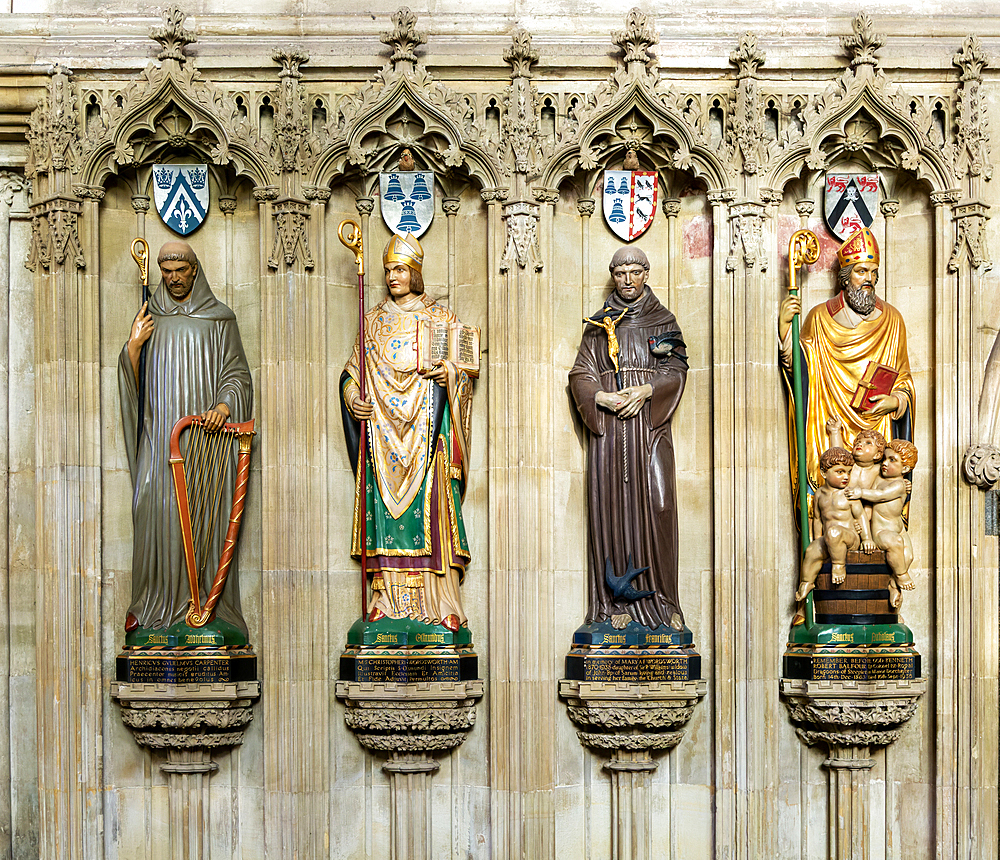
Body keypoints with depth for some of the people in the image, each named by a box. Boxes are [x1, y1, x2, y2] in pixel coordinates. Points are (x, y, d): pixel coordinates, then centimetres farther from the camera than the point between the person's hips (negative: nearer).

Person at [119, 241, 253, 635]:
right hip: (159, 434, 2)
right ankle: (155, 604, -4)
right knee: (155, 508, -9)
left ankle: (208, 601, -2)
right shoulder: (148, 318, 16)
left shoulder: (219, 318, 9)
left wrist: (223, 404, -16)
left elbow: (236, 373, 3)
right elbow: (133, 381, 15)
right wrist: (133, 346, -4)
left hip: (206, 434, -2)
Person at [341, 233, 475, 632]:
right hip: (383, 426, 2)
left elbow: (462, 368, 7)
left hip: (426, 428, -2)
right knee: (386, 509, -3)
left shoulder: (441, 318, 9)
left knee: (432, 505, -9)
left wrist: (449, 373, -15)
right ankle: (388, 599, 0)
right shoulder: (375, 320, 15)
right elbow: (353, 372, 16)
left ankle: (443, 604, -8)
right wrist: (353, 399, -3)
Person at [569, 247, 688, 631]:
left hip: (651, 424, -1)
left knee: (656, 505, -10)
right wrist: (604, 398, -11)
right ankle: (619, 602, -3)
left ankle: (661, 601, -5)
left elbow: (676, 370, 3)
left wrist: (646, 390, -14)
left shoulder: (663, 320, 12)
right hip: (608, 426, 1)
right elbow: (580, 375, 7)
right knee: (612, 506, -5)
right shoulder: (599, 325, 14)